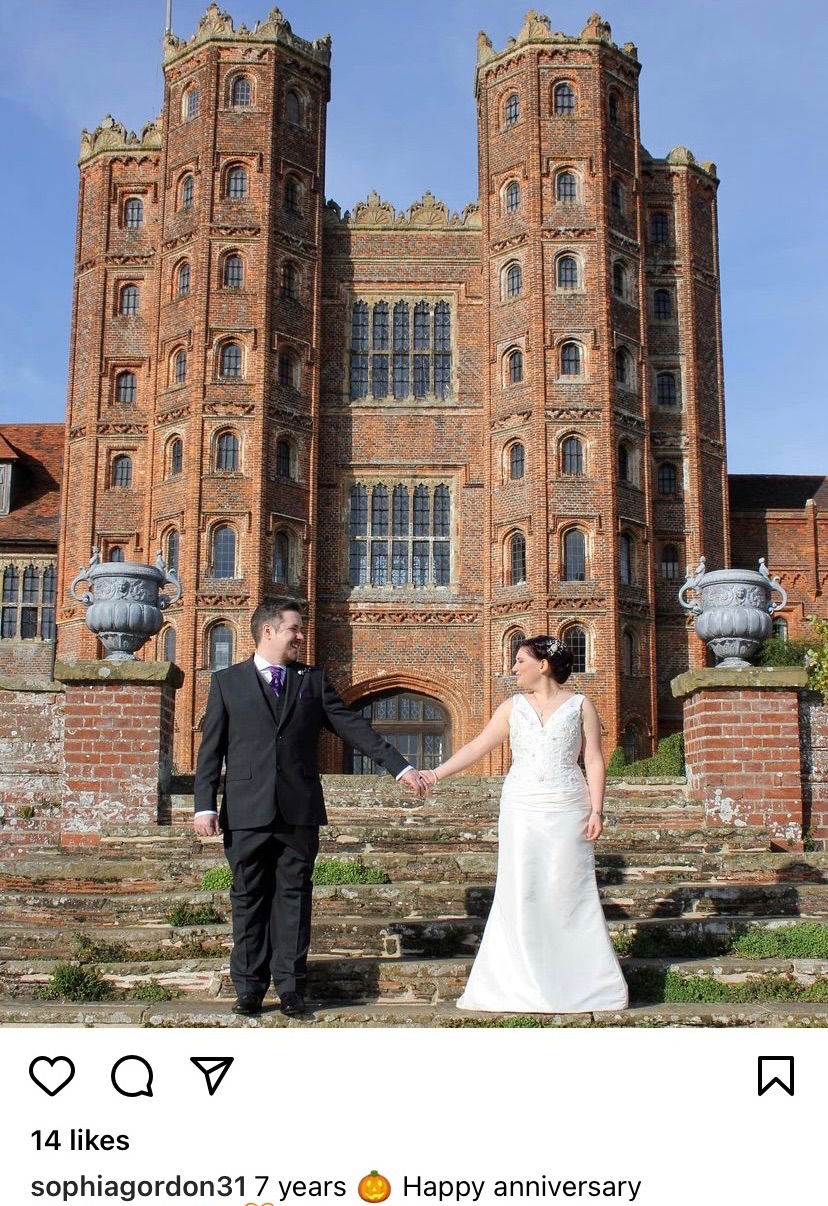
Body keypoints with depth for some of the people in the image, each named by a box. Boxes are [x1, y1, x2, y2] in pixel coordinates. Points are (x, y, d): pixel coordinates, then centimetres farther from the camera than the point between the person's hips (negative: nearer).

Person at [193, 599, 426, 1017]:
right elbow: (211, 748, 4)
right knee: (249, 900, 5)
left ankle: (290, 986, 10)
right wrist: (205, 805, -5)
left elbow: (353, 727, 9)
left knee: (293, 899, 4)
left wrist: (401, 767, 2)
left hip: (299, 811, 1)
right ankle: (249, 988, 12)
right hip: (246, 812, -1)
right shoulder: (227, 682, 7)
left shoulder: (313, 680, 12)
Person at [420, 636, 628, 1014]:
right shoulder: (513, 707, 11)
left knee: (569, 893, 0)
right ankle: (524, 984, 6)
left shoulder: (580, 705, 5)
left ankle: (580, 984, 9)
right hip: (521, 812, 2)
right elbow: (476, 747, 7)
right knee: (519, 894, -1)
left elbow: (594, 760, 1)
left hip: (567, 811, -2)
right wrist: (436, 774, -2)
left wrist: (596, 810, -8)